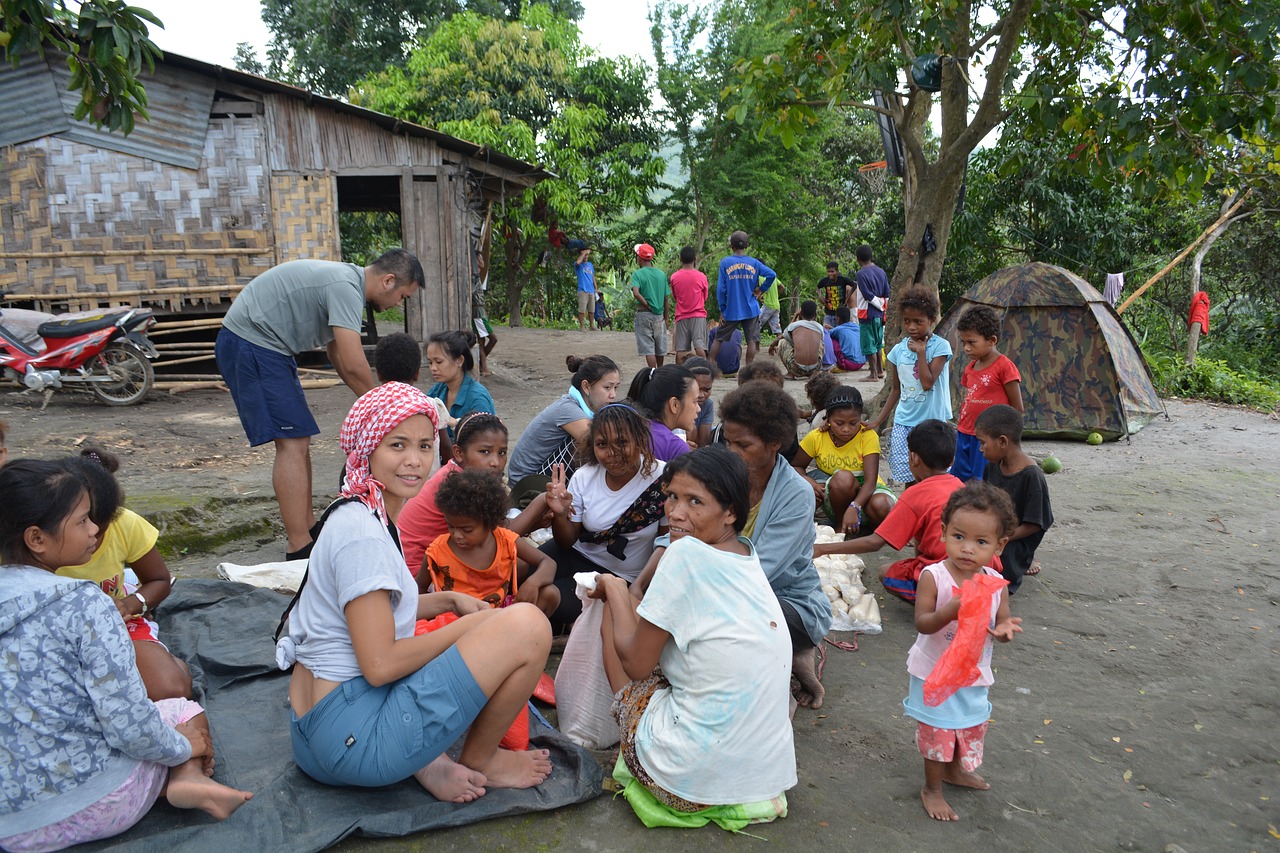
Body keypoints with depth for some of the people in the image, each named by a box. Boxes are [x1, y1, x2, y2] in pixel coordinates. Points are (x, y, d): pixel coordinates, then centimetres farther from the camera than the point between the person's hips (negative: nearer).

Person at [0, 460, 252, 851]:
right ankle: (187, 778, -9)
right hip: (90, 806, -6)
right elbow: (128, 723, -20)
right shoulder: (83, 605, -18)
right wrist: (183, 748, -1)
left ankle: (177, 783, -3)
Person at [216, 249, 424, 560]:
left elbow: (339, 358, 20)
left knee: (297, 441, 13)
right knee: (292, 443, -13)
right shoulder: (346, 287, -20)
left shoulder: (346, 280, 13)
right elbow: (354, 365, -25)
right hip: (250, 344, -11)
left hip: (264, 347, 11)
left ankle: (308, 531, 22)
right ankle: (300, 551, -12)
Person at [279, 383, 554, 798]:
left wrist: (450, 600, 12)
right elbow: (380, 664, -21)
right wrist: (466, 626, -9)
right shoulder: (360, 531, -19)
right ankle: (479, 763, 6)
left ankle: (427, 760, 7)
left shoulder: (367, 515, 12)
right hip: (353, 736, -11)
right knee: (527, 625, -17)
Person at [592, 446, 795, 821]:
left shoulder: (687, 553, -17)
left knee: (614, 615, 6)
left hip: (695, 775, -7)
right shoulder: (747, 552, 6)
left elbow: (636, 663, -7)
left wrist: (613, 589, 6)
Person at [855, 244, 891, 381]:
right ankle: (880, 371, 27)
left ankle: (873, 375, 0)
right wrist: (883, 305, 10)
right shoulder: (881, 272, 8)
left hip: (867, 313, -7)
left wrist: (880, 306, -6)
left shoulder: (861, 274, -12)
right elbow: (887, 294, 7)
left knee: (869, 345, -1)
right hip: (880, 313, 7)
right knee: (877, 344, 19)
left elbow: (868, 295, -16)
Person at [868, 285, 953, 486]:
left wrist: (920, 351, -13)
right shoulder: (899, 350, 7)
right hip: (903, 422, 4)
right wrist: (878, 421, 14)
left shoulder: (940, 346, -6)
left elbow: (927, 383, -19)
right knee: (909, 479, -1)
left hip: (932, 422, -3)